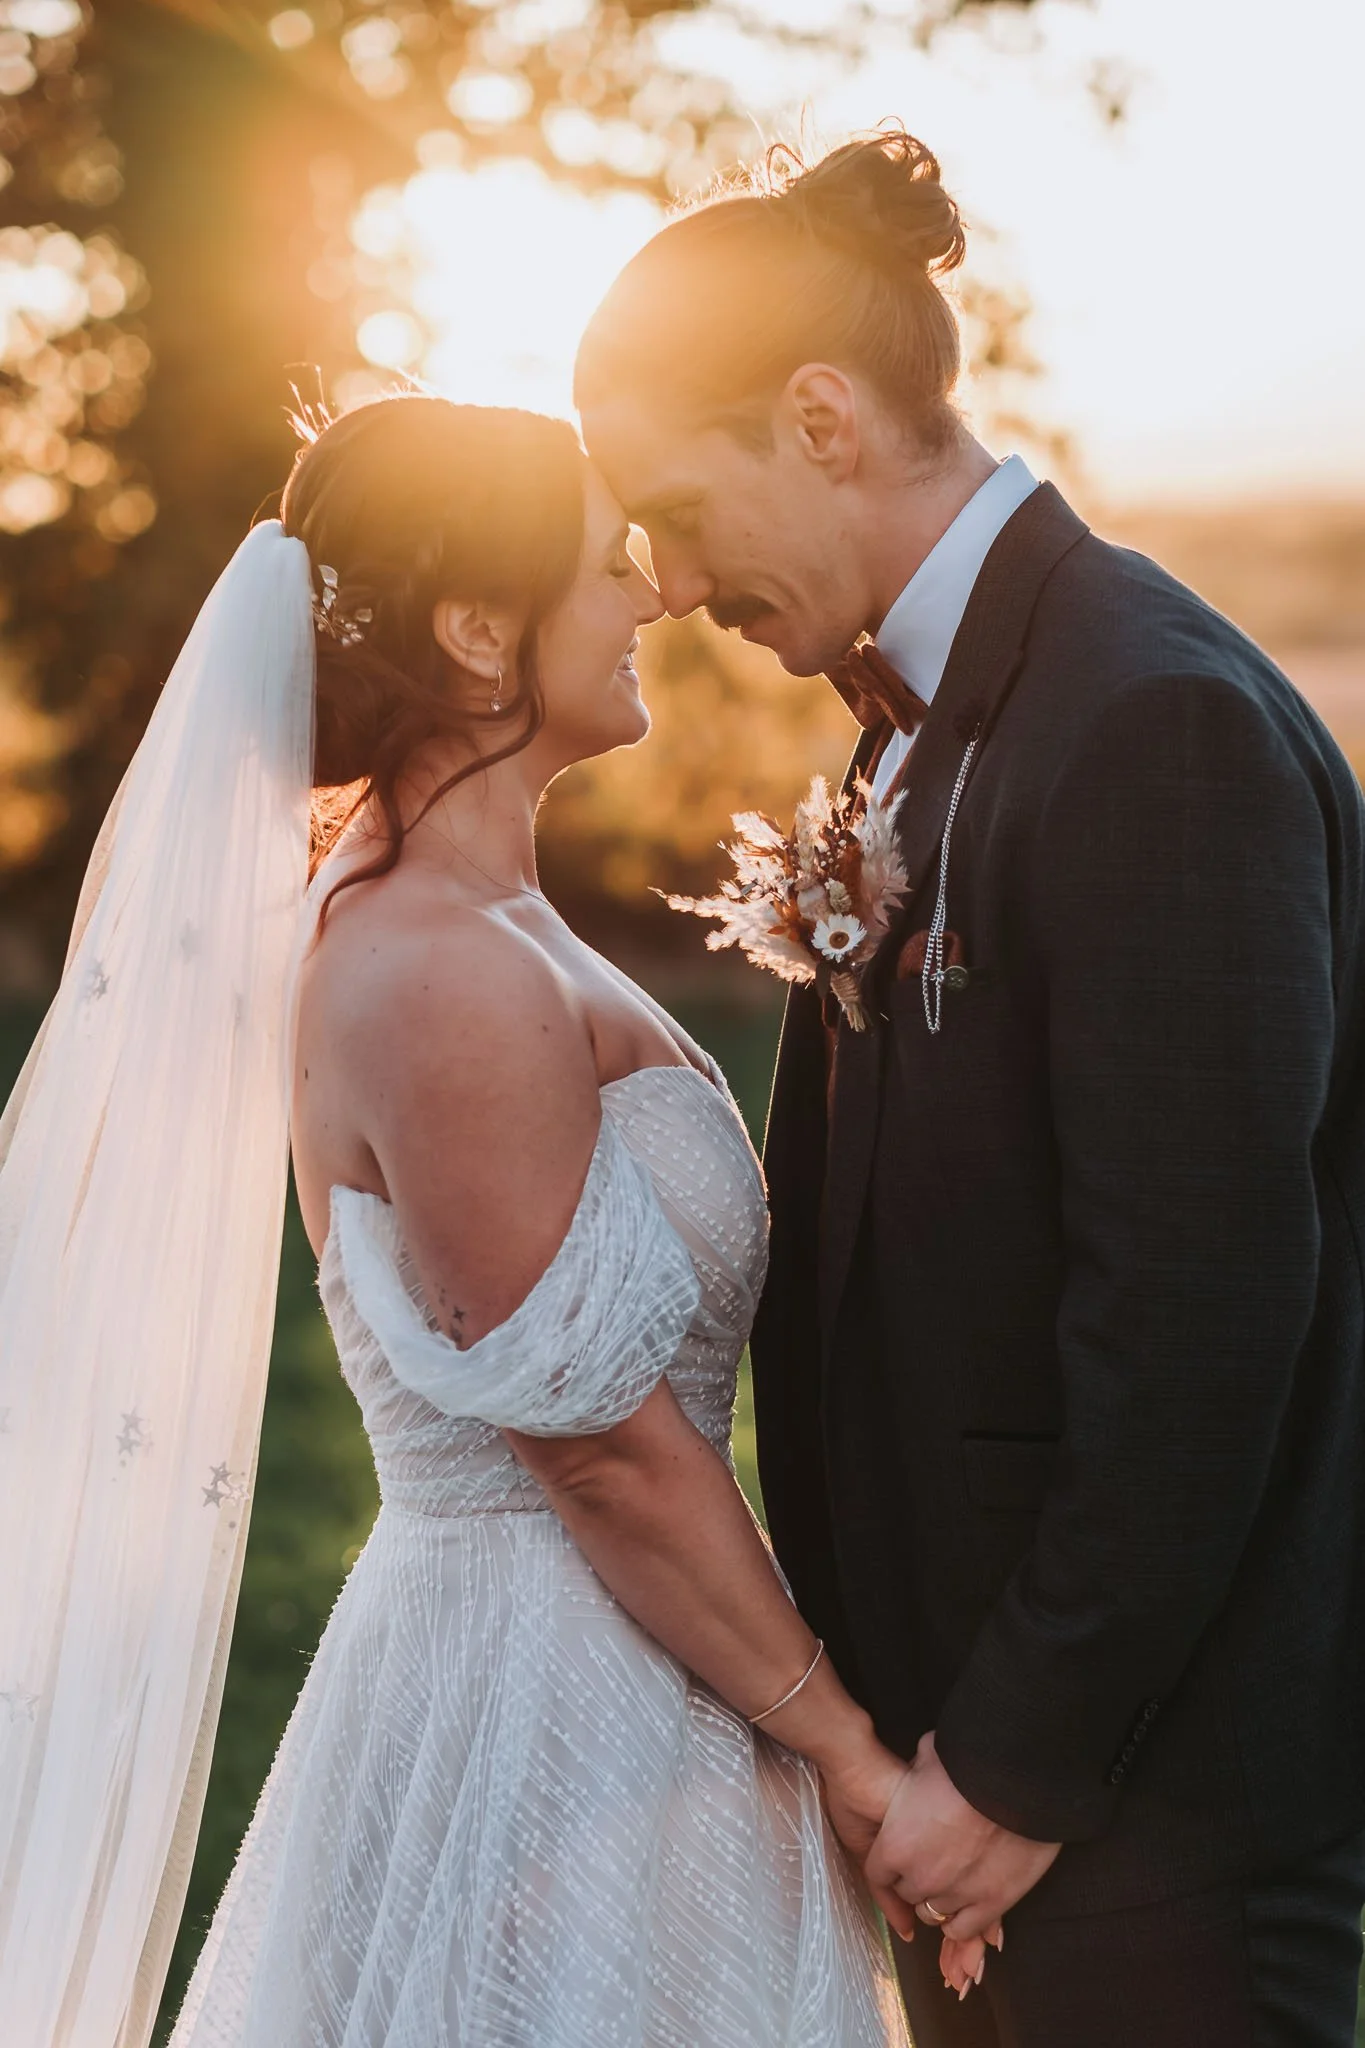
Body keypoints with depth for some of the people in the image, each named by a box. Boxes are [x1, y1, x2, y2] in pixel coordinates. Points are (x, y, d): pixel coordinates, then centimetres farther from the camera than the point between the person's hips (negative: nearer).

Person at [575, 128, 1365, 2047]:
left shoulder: (1160, 725, -21)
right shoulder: (918, 715, 8)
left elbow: (1197, 1312, -24)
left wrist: (1022, 1761, -16)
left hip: (1158, 1757, -8)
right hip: (955, 1677, 9)